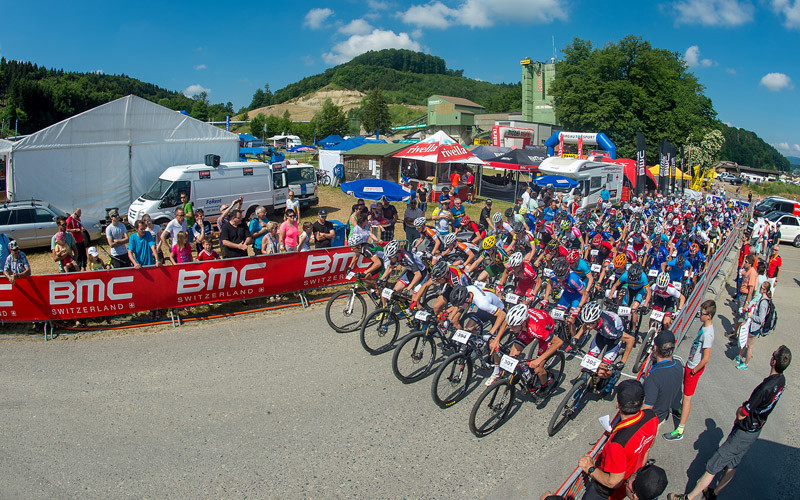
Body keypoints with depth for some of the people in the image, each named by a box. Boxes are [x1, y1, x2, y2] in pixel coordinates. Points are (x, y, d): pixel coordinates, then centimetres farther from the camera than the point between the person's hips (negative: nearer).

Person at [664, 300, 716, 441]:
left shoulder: (708, 334, -30)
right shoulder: (705, 325, -1)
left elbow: (706, 359, -29)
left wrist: (693, 371, -16)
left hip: (695, 367, -9)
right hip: (691, 363, 9)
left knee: (687, 397, -4)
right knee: (685, 386, 29)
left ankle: (680, 431, 2)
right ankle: (681, 408, 54)